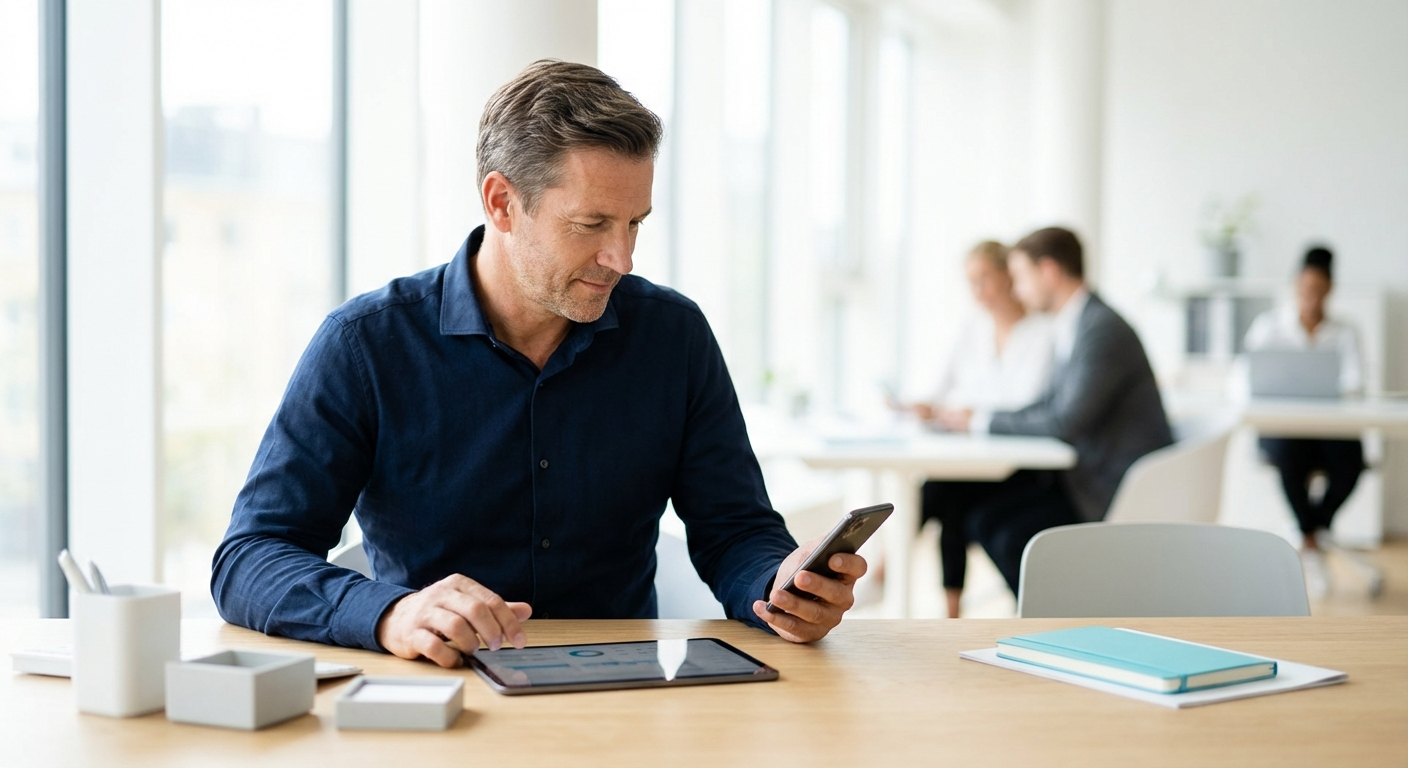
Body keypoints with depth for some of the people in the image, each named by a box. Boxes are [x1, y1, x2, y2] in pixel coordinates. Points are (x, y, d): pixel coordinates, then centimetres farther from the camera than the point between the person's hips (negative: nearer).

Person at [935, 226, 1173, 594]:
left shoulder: (1102, 329, -19)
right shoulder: (1075, 325, 11)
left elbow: (1065, 422, -25)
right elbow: (1049, 405, 17)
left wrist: (983, 420, -14)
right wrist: (976, 419, 4)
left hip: (1122, 489, -9)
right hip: (1090, 470, 9)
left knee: (1014, 536, -20)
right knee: (983, 513, 2)